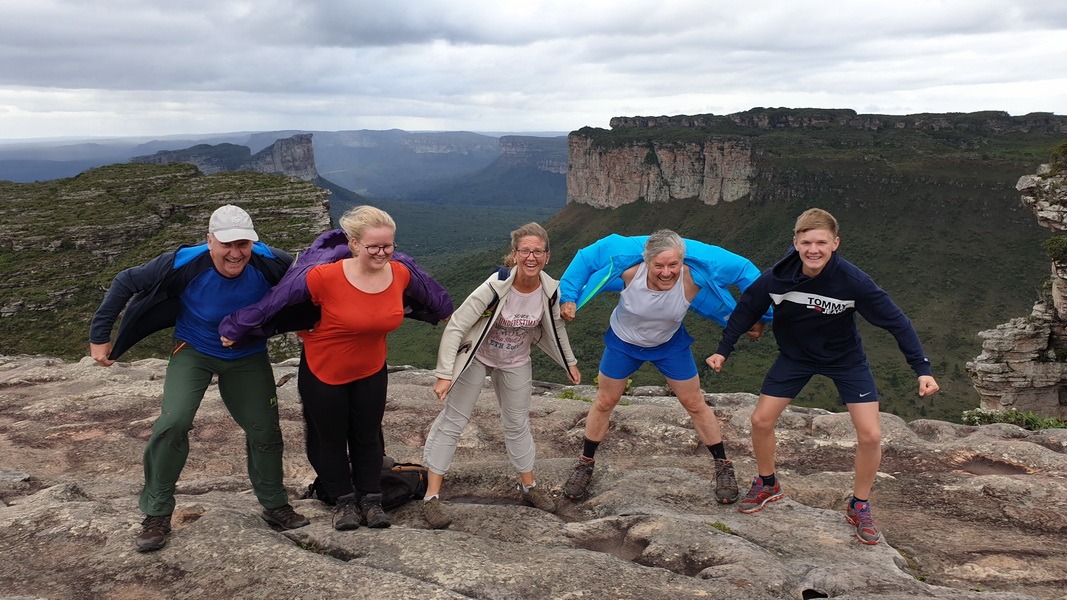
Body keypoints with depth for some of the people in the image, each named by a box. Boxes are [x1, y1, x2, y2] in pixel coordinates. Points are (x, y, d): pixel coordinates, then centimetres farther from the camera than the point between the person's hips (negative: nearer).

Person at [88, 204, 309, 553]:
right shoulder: (185, 264, -30)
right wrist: (99, 337, -15)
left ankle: (275, 506, 30)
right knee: (174, 422, -20)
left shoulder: (267, 262, -28)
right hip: (194, 351, -2)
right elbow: (126, 282, -18)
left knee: (265, 430, 7)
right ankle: (157, 514, -1)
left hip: (249, 357, 2)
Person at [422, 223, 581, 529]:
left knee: (518, 423, 16)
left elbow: (555, 328, 4)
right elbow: (456, 326, -27)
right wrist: (444, 374, -31)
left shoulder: (550, 290, -18)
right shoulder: (495, 286, -32)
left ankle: (528, 486, 35)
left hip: (515, 363, 4)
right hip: (476, 357, -4)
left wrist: (569, 363, 11)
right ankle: (431, 497, 5)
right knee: (452, 421, -3)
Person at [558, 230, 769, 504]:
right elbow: (585, 258, -21)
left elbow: (745, 270, -22)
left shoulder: (696, 275, -36)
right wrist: (568, 298, -25)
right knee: (604, 402, 10)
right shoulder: (628, 268, -36)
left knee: (695, 404, 6)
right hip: (623, 342, 0)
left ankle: (723, 466, 26)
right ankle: (585, 464, 31)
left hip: (671, 344, 0)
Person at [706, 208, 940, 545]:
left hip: (846, 358, -1)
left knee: (870, 435, -10)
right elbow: (747, 309, -8)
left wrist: (922, 369, -26)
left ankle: (860, 507, 15)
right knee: (761, 420, -2)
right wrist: (723, 351, -8)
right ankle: (767, 485, 26)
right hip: (795, 355, 2)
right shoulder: (777, 278, -26)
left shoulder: (853, 282, -32)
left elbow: (896, 321, -22)